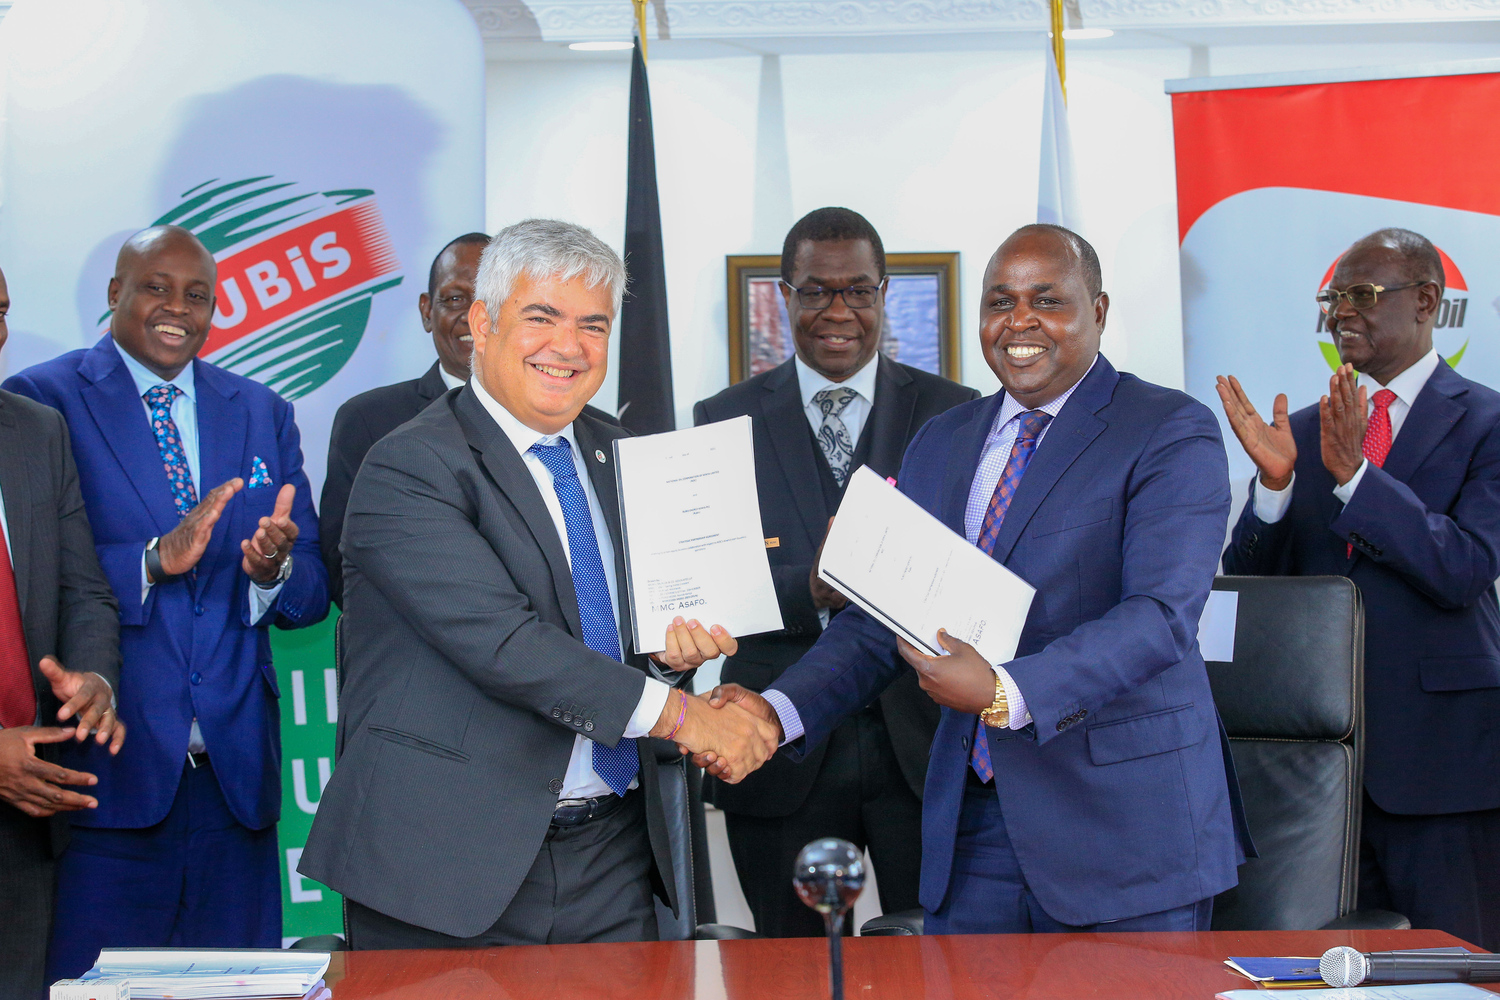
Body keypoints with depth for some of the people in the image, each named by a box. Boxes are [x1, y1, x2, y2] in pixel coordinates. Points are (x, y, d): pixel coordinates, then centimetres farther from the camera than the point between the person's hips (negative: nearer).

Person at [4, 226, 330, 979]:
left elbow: (312, 596, 9)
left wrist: (274, 570, -13)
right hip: (107, 769, -4)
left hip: (234, 771, 4)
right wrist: (154, 559, -23)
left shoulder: (263, 414, 14)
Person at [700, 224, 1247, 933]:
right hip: (972, 818, 5)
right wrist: (778, 710, -7)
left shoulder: (1173, 435, -5)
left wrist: (1006, 692, -31)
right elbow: (881, 618, 10)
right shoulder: (940, 444, 14)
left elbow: (1159, 614, -18)